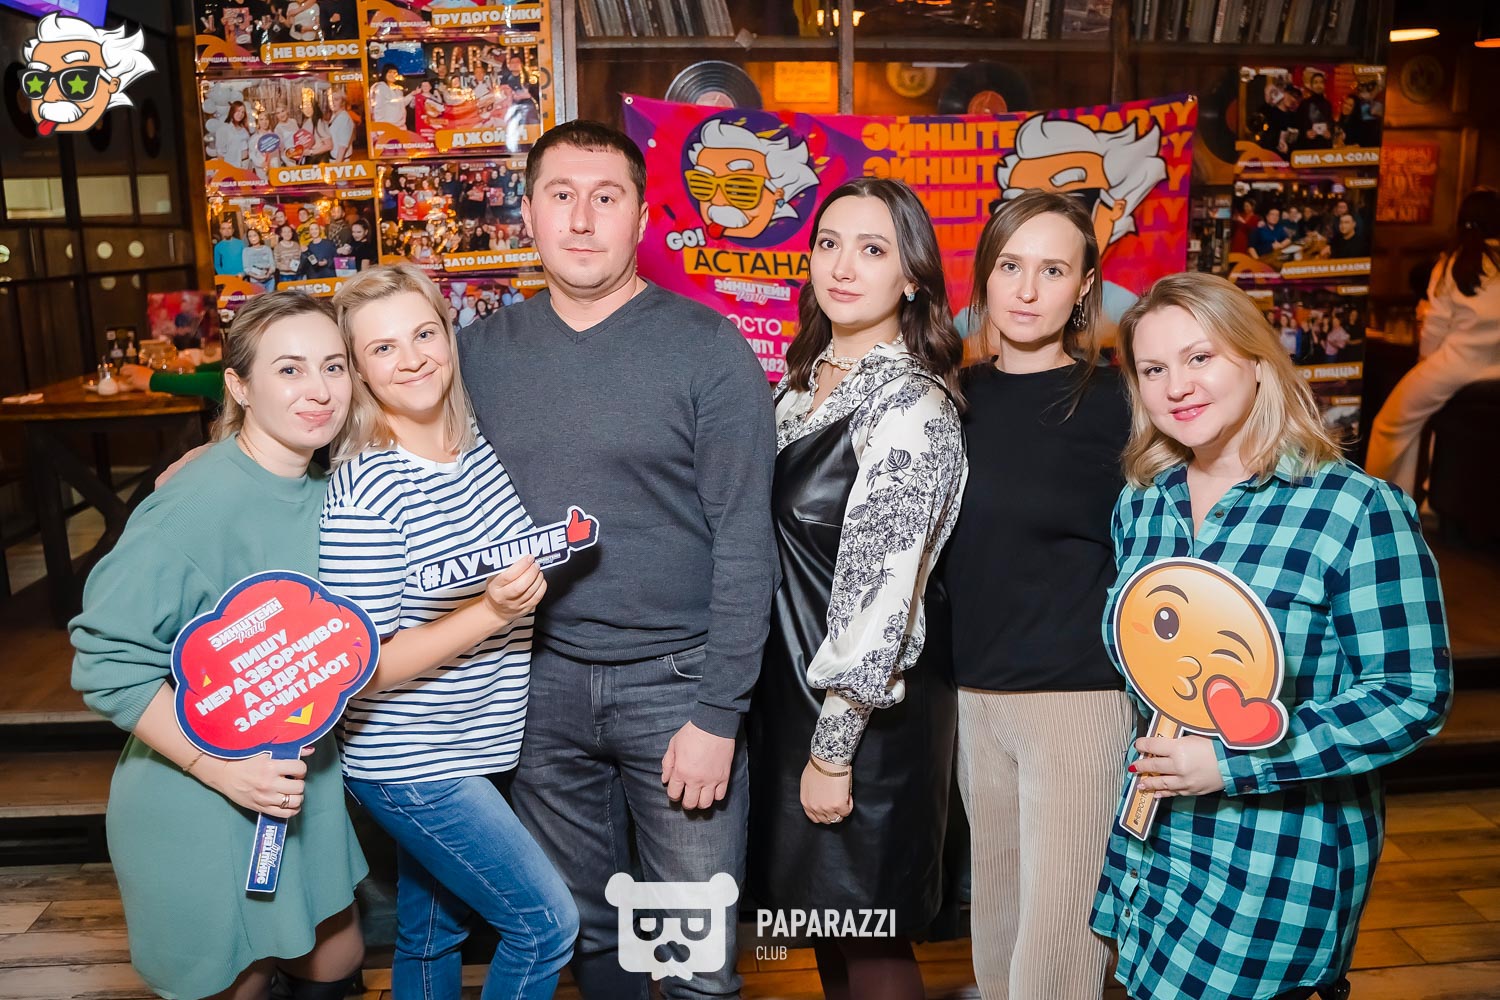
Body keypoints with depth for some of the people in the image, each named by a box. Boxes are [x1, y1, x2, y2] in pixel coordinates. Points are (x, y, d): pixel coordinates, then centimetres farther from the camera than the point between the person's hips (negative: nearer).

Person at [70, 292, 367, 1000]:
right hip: (200, 809, -7)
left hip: (303, 781, 7)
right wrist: (221, 768, -25)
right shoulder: (200, 504, -26)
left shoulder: (322, 492, -1)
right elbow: (107, 656, -23)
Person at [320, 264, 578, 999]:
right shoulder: (364, 492, -22)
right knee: (547, 923, 0)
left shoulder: (479, 446, -2)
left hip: (467, 748, 6)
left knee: (431, 934, 22)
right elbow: (361, 668, -21)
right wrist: (490, 613, -29)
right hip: (409, 765, -6)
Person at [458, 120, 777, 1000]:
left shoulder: (708, 349, -8)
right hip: (540, 679, 4)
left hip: (674, 676, -3)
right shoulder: (483, 352, 4)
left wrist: (719, 714, -12)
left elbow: (745, 543, -9)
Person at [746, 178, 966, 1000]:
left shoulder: (912, 408, -20)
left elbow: (880, 591, -21)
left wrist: (833, 750, -17)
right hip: (791, 682, 8)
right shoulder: (806, 380, 6)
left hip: (870, 704, -7)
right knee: (822, 912, 22)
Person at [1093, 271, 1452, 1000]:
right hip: (1147, 835, 6)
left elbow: (1413, 694, -16)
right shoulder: (1140, 504, 2)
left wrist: (1232, 764, -20)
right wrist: (1150, 758, 0)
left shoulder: (1359, 511, -15)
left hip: (1284, 851, -5)